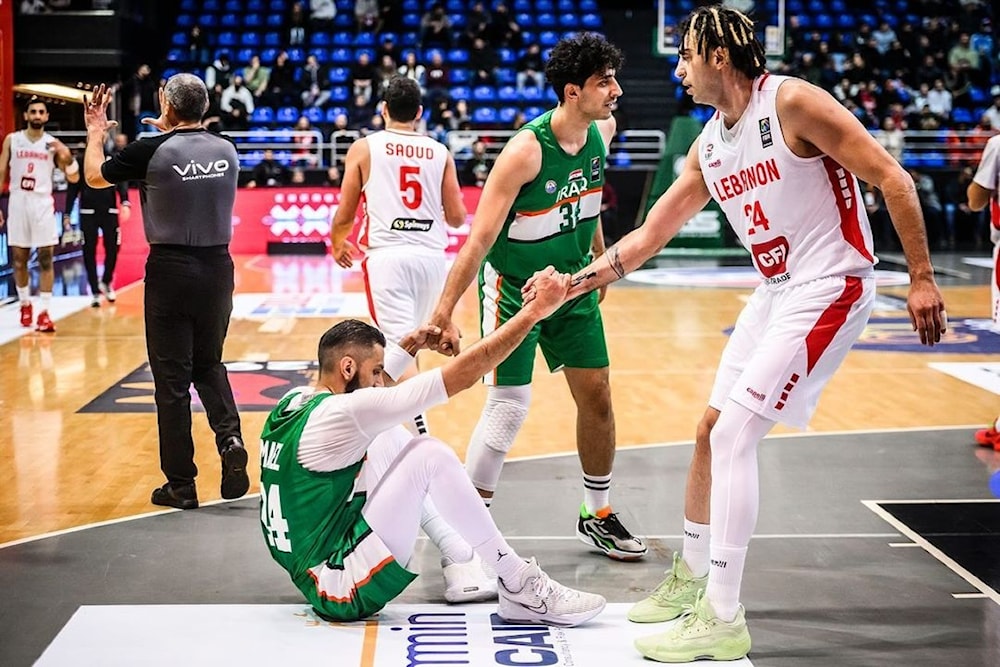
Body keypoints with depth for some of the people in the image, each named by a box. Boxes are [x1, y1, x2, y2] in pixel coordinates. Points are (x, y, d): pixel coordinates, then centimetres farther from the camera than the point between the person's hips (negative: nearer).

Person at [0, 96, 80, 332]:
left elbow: (74, 178, 3)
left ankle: (44, 312, -5)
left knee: (45, 258, -5)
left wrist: (68, 157, -17)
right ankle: (25, 304, 24)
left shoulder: (53, 144, 3)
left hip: (42, 203, -1)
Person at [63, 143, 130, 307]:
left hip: (110, 211, 0)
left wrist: (125, 203, -18)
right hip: (88, 212, 0)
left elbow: (121, 183, -1)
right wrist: (67, 214, 4)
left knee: (113, 249, 0)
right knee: (89, 253, -1)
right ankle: (95, 292, 6)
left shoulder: (113, 159, 6)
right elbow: (73, 188, 8)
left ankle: (106, 282, 26)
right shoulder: (80, 161, 5)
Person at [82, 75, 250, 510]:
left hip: (171, 270, -4)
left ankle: (181, 484, 8)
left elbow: (95, 177, 4)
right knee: (209, 364, 21)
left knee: (172, 378, 4)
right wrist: (169, 132, 33)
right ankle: (230, 439, -2)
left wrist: (95, 133, 20)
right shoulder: (226, 150, 1)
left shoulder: (152, 151, -11)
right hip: (217, 266, 4)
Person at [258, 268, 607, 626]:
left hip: (311, 569, 10)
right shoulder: (341, 413, -20)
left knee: (391, 437, 14)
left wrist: (407, 347, 20)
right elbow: (462, 375, -20)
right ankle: (519, 589, -10)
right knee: (430, 456, -17)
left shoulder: (293, 402, 5)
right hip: (343, 592, -10)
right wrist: (535, 310, -15)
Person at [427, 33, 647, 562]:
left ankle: (598, 516, 25)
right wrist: (444, 314, -28)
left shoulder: (602, 132, -7)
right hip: (512, 285, -7)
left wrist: (599, 257, 22)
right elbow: (480, 239, -27)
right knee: (508, 408, -11)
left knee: (597, 395, 8)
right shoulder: (526, 151, -28)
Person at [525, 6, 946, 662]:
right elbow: (650, 235, 15)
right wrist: (573, 284, 8)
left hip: (830, 288, -8)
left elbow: (892, 178, -15)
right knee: (712, 431, 13)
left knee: (734, 436, -14)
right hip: (776, 291, 9)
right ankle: (691, 577, 33)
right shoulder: (709, 147, 9)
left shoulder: (793, 102, -15)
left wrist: (922, 279, -18)